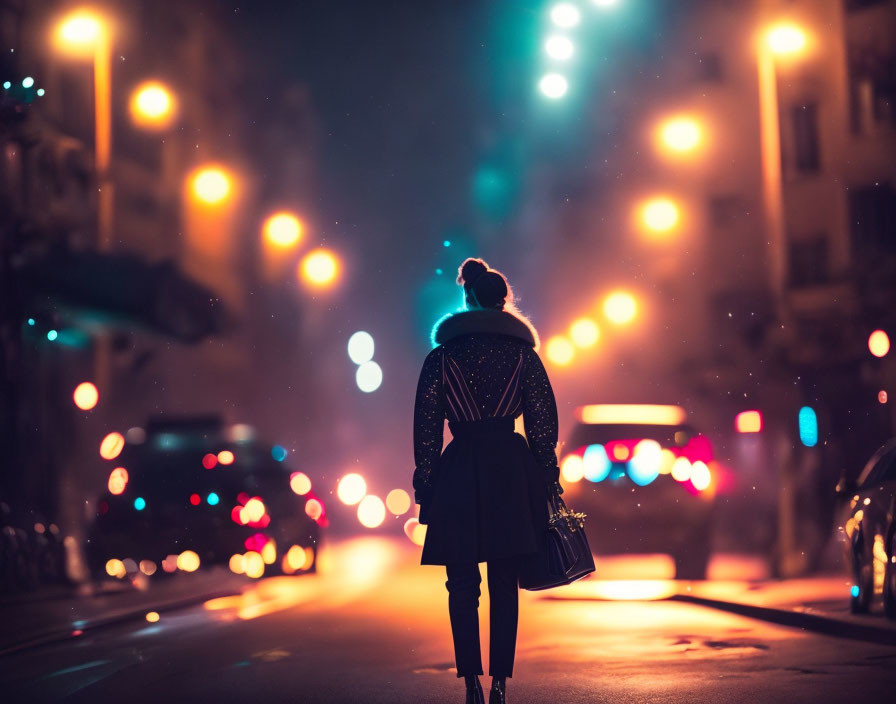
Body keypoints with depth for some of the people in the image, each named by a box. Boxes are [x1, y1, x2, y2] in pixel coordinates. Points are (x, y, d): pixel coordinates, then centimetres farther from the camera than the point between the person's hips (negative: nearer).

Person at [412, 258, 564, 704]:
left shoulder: (440, 358, 4)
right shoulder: (523, 355, 5)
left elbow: (426, 429, 2)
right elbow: (543, 423, 3)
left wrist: (424, 488, 6)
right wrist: (547, 483, 8)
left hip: (458, 475, 0)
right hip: (511, 473, 1)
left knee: (462, 586, 5)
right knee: (505, 584, 5)